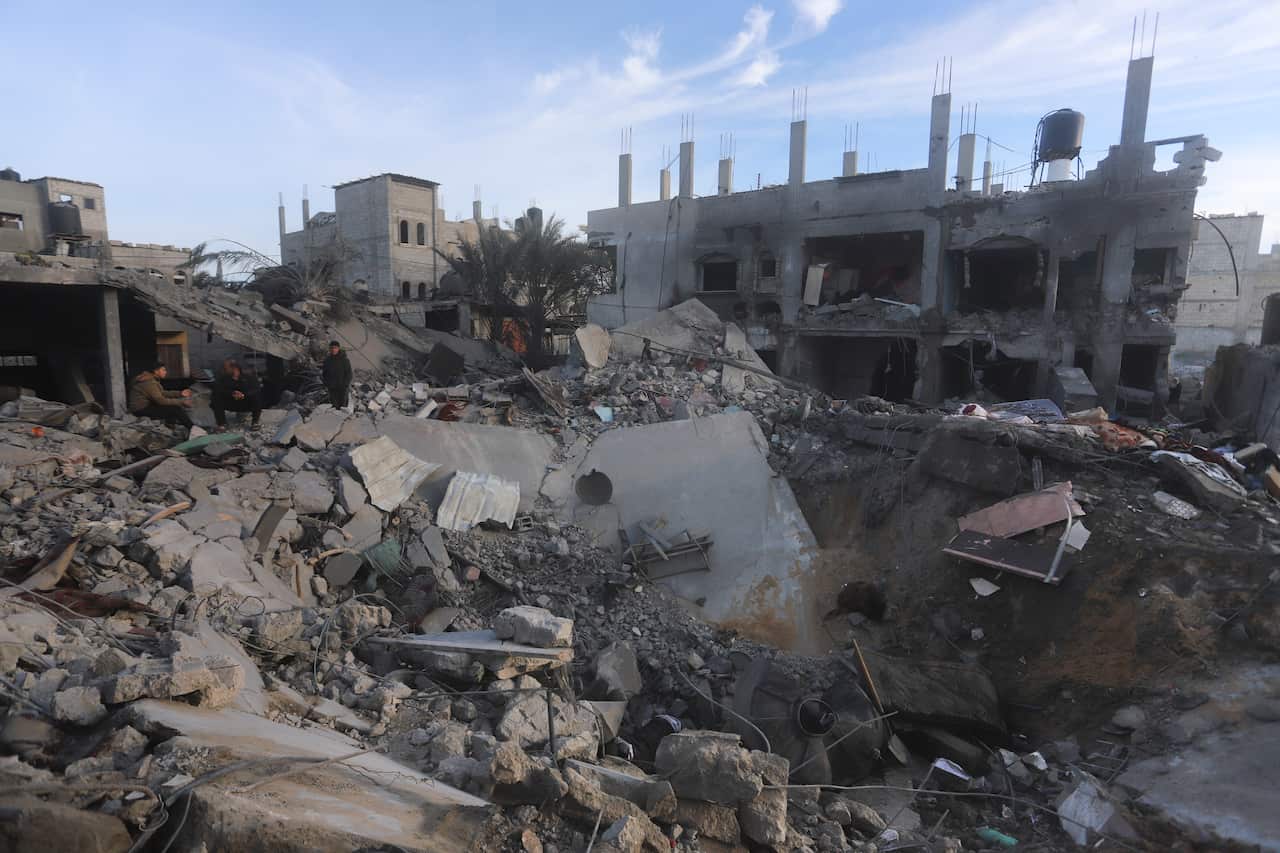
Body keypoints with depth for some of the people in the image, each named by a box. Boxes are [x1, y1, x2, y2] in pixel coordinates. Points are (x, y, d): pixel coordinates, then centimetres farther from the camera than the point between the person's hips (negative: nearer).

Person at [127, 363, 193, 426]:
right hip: (141, 410, -11)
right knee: (175, 408, -19)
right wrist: (181, 402, -22)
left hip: (146, 405, 11)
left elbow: (162, 393, 15)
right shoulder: (149, 382, -23)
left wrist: (180, 393, 5)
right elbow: (161, 400, -25)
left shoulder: (152, 379, 8)